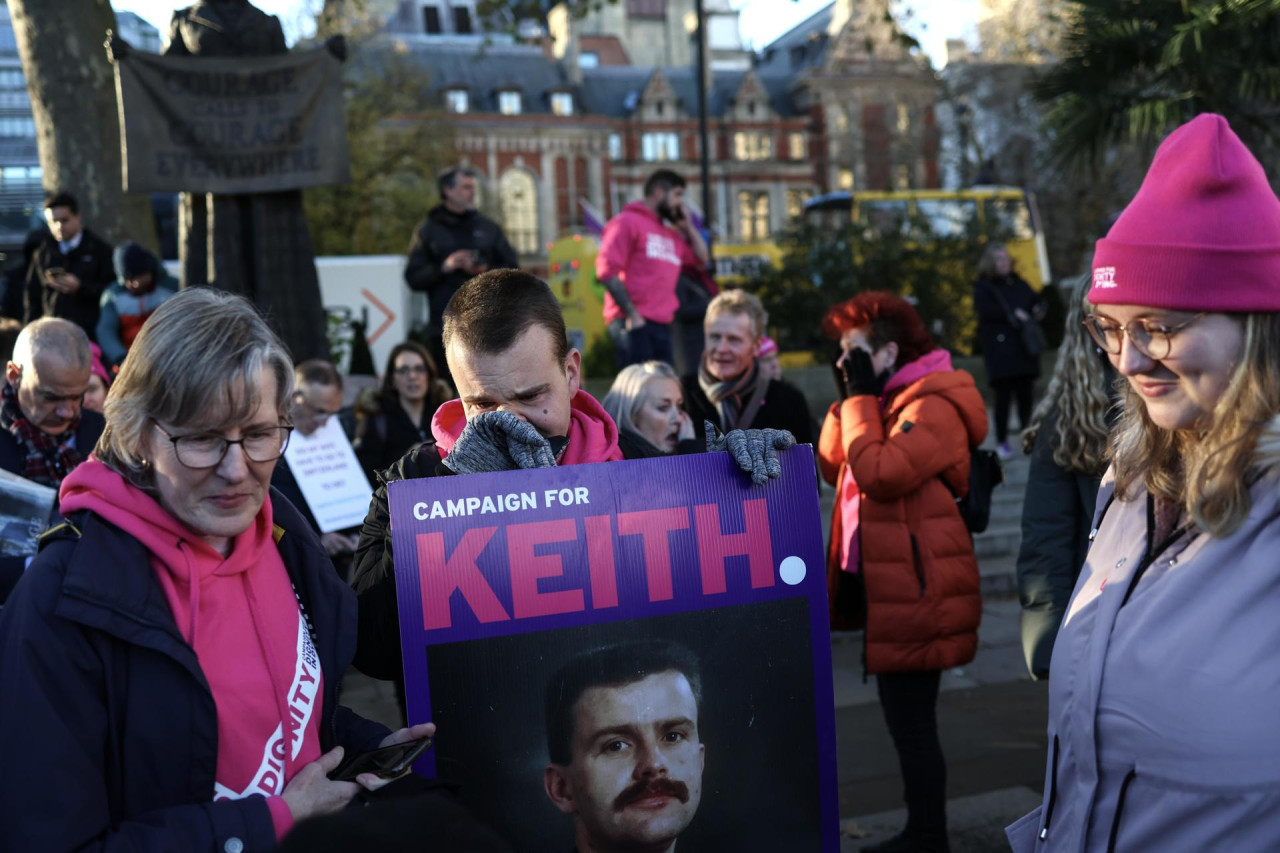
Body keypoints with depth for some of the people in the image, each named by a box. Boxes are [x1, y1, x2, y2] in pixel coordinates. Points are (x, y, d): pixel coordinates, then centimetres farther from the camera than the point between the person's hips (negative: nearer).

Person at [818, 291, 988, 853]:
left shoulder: (933, 406, -14)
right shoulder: (891, 401, 16)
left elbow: (878, 473, -27)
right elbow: (832, 467, 11)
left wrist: (860, 396, -16)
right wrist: (851, 399, 3)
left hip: (915, 595, -10)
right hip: (889, 589, 10)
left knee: (912, 724, -2)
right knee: (907, 720, 17)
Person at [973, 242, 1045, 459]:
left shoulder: (1018, 283, 17)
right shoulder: (983, 286, 2)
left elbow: (1036, 299, 22)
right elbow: (985, 310, -13)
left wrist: (1038, 309, 0)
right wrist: (1013, 314, -16)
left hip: (1025, 348, 4)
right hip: (1000, 349, -4)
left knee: (1026, 394, 2)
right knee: (1003, 396, -6)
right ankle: (1002, 442, 2)